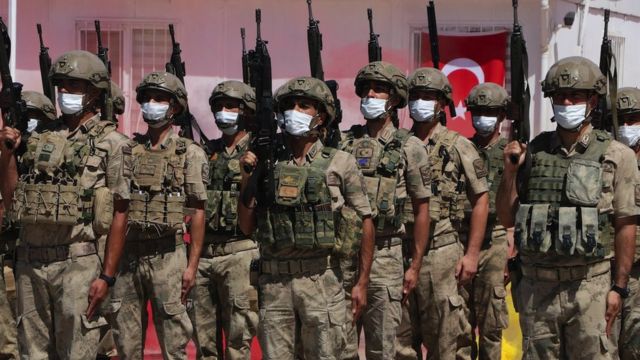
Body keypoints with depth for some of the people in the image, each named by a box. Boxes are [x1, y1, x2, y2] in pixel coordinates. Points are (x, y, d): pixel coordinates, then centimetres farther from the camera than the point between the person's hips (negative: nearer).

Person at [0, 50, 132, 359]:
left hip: (76, 262, -5)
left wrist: (107, 276, -10)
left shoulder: (111, 143, -2)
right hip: (29, 261, 5)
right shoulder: (39, 138, 12)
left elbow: (119, 214, -5)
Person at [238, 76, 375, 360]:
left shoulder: (339, 163, 2)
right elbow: (247, 227, 10)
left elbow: (365, 222, 3)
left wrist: (362, 282, -2)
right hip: (274, 281, 3)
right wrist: (247, 177, -2)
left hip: (320, 280, -2)